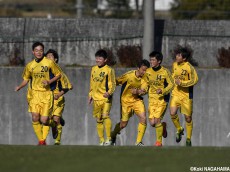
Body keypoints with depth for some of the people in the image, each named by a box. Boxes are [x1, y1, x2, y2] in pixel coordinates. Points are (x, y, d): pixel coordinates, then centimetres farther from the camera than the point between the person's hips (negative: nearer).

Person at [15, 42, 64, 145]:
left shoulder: (49, 63, -1)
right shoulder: (30, 66, 8)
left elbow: (58, 74, 7)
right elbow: (26, 79, 18)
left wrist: (49, 81, -9)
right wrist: (19, 87, -1)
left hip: (46, 94, -2)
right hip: (34, 93, 3)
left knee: (44, 120, -9)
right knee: (35, 118, -13)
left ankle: (53, 124, 27)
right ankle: (41, 141, 0)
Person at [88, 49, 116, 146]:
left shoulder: (109, 70, -4)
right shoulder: (94, 69, 14)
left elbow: (113, 84, -6)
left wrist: (109, 92, -22)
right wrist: (90, 95, 19)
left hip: (106, 98, -6)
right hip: (96, 98, 6)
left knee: (105, 115, -21)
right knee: (99, 120, 7)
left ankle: (108, 138, -15)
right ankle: (101, 140, 16)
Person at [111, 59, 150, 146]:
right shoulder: (129, 75, -19)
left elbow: (144, 91, -21)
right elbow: (117, 81, -7)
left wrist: (137, 91, -39)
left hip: (137, 100, 2)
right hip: (126, 100, -2)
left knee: (143, 118, -19)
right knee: (124, 124, 4)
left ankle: (138, 142, -8)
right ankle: (113, 135, 38)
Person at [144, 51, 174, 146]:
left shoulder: (165, 72, -10)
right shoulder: (148, 72, 4)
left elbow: (171, 84, -7)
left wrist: (162, 91, -21)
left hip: (162, 98, -5)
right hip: (152, 98, 5)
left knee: (157, 119, -15)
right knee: (152, 122, -4)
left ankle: (159, 141, -1)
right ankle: (163, 126, 29)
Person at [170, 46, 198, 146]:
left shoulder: (189, 67, -16)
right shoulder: (175, 65, 3)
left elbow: (195, 80, -16)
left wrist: (181, 83, -21)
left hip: (186, 94, -4)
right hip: (176, 93, 4)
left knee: (188, 117, 4)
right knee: (172, 113, -14)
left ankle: (188, 139, 19)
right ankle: (179, 130, 13)